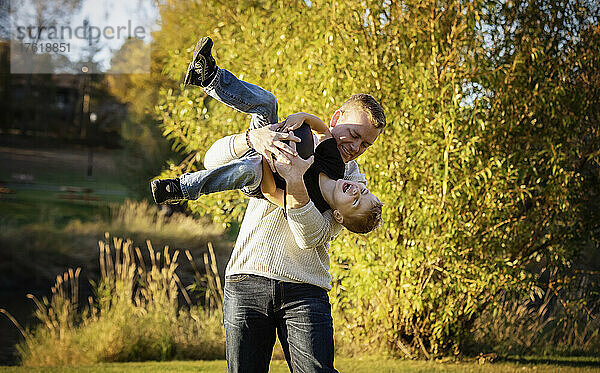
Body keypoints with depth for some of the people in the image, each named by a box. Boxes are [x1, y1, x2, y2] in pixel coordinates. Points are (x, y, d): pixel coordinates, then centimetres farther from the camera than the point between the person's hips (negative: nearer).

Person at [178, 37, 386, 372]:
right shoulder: (290, 140, 12)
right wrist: (252, 138, -18)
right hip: (248, 281, 0)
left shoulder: (352, 179, 10)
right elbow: (214, 160, 1)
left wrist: (296, 184, -22)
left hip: (305, 291, 0)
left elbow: (311, 237, -7)